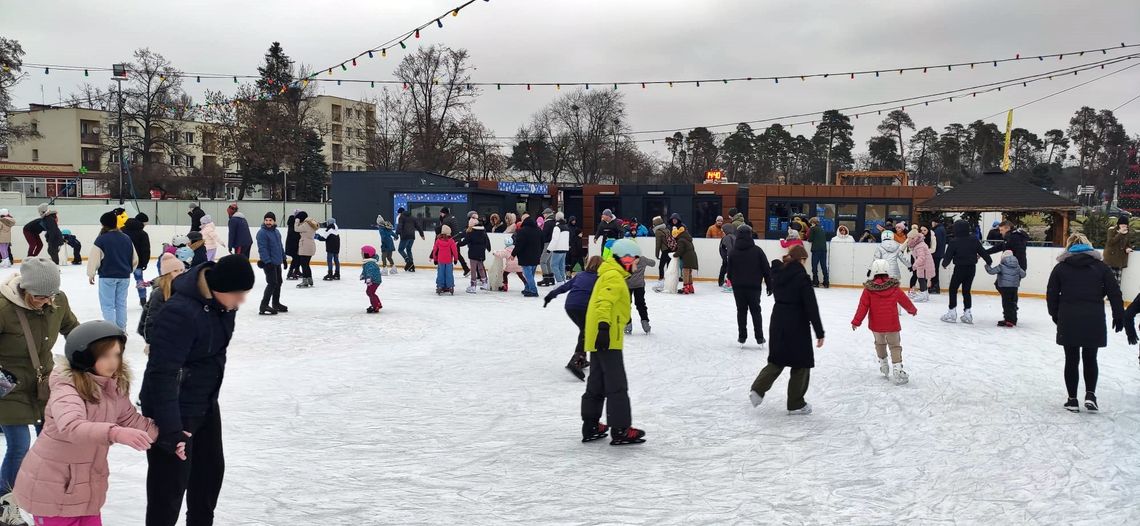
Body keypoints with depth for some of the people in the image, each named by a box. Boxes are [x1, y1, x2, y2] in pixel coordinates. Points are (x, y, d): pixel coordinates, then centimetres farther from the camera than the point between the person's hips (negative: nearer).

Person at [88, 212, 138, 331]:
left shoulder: (101, 239, -11)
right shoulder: (126, 238, 7)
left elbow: (94, 258, -10)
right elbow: (135, 259, 14)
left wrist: (91, 274, 4)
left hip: (107, 277, -5)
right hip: (124, 277, 5)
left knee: (108, 305, 1)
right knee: (121, 304, 13)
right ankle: (121, 330, 19)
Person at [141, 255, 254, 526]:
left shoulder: (223, 300, -5)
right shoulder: (181, 313, -31)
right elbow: (162, 373, -31)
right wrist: (170, 429, -32)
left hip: (206, 404, 9)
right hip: (175, 411, -9)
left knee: (211, 470, 24)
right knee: (170, 484, 0)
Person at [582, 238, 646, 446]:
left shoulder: (611, 275, 20)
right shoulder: (614, 277, -13)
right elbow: (604, 302, -27)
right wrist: (604, 326, -37)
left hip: (598, 339, 11)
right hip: (607, 338, -11)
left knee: (596, 383, 15)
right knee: (617, 385, -6)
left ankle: (591, 426, 22)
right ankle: (621, 430, -4)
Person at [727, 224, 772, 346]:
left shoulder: (732, 251, -3)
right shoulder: (757, 250, -6)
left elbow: (729, 270, 3)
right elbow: (766, 269, -4)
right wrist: (769, 285, 4)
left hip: (738, 286, 1)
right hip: (754, 286, 0)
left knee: (741, 311, 10)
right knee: (756, 311, 9)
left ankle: (742, 337, 9)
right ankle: (759, 338, 9)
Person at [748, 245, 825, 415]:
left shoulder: (778, 272, 1)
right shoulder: (802, 277, -17)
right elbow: (811, 307, -17)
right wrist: (819, 332, -12)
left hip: (777, 322, 6)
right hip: (797, 326, -6)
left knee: (777, 360, 20)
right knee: (801, 365, 8)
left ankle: (758, 389, 7)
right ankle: (796, 405, 14)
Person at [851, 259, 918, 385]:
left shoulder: (868, 289, -8)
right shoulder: (894, 288, -3)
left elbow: (863, 306, -10)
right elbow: (905, 301, 11)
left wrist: (856, 321, -4)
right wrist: (912, 310, 31)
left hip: (876, 325, 1)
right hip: (892, 324, -1)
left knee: (880, 344, 24)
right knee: (895, 346, 5)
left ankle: (883, 365, 35)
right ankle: (898, 371, -7)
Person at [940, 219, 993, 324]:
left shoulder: (953, 242, -15)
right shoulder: (974, 240, -2)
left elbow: (948, 255, -10)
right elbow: (982, 251, 4)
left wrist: (944, 264, 10)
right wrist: (989, 261, 17)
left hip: (960, 268, -4)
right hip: (972, 268, 4)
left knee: (953, 289, 9)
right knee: (966, 290, 13)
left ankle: (952, 313, 7)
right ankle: (967, 313, 12)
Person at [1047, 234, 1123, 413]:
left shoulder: (1061, 267, 5)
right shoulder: (1100, 265, 5)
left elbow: (1051, 295, 4)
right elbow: (1114, 292, 1)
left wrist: (1055, 315, 17)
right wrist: (1119, 316, 8)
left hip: (1068, 320, 0)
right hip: (1094, 320, 0)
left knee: (1072, 360, 9)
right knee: (1090, 359, 16)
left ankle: (1072, 400, 12)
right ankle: (1090, 395, 4)